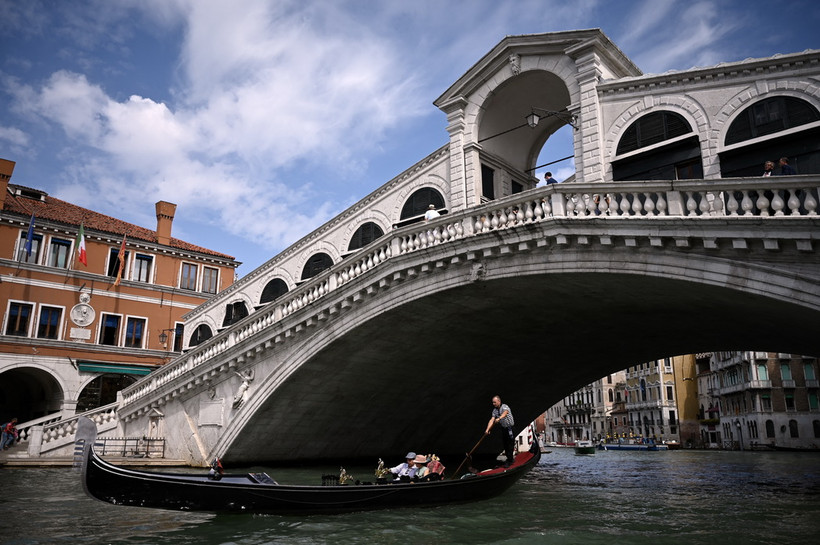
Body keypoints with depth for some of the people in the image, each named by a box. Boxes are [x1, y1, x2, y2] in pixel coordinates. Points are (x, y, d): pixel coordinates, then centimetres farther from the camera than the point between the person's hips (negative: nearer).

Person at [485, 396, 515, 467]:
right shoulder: (495, 410, 3)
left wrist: (499, 418, -59)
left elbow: (505, 413, -40)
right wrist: (487, 430, -16)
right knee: (505, 445, 12)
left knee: (510, 445, -6)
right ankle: (509, 459, 26)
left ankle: (509, 461, -1)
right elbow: (492, 420, -4)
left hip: (510, 428, -7)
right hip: (503, 428, 7)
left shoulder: (505, 407, -17)